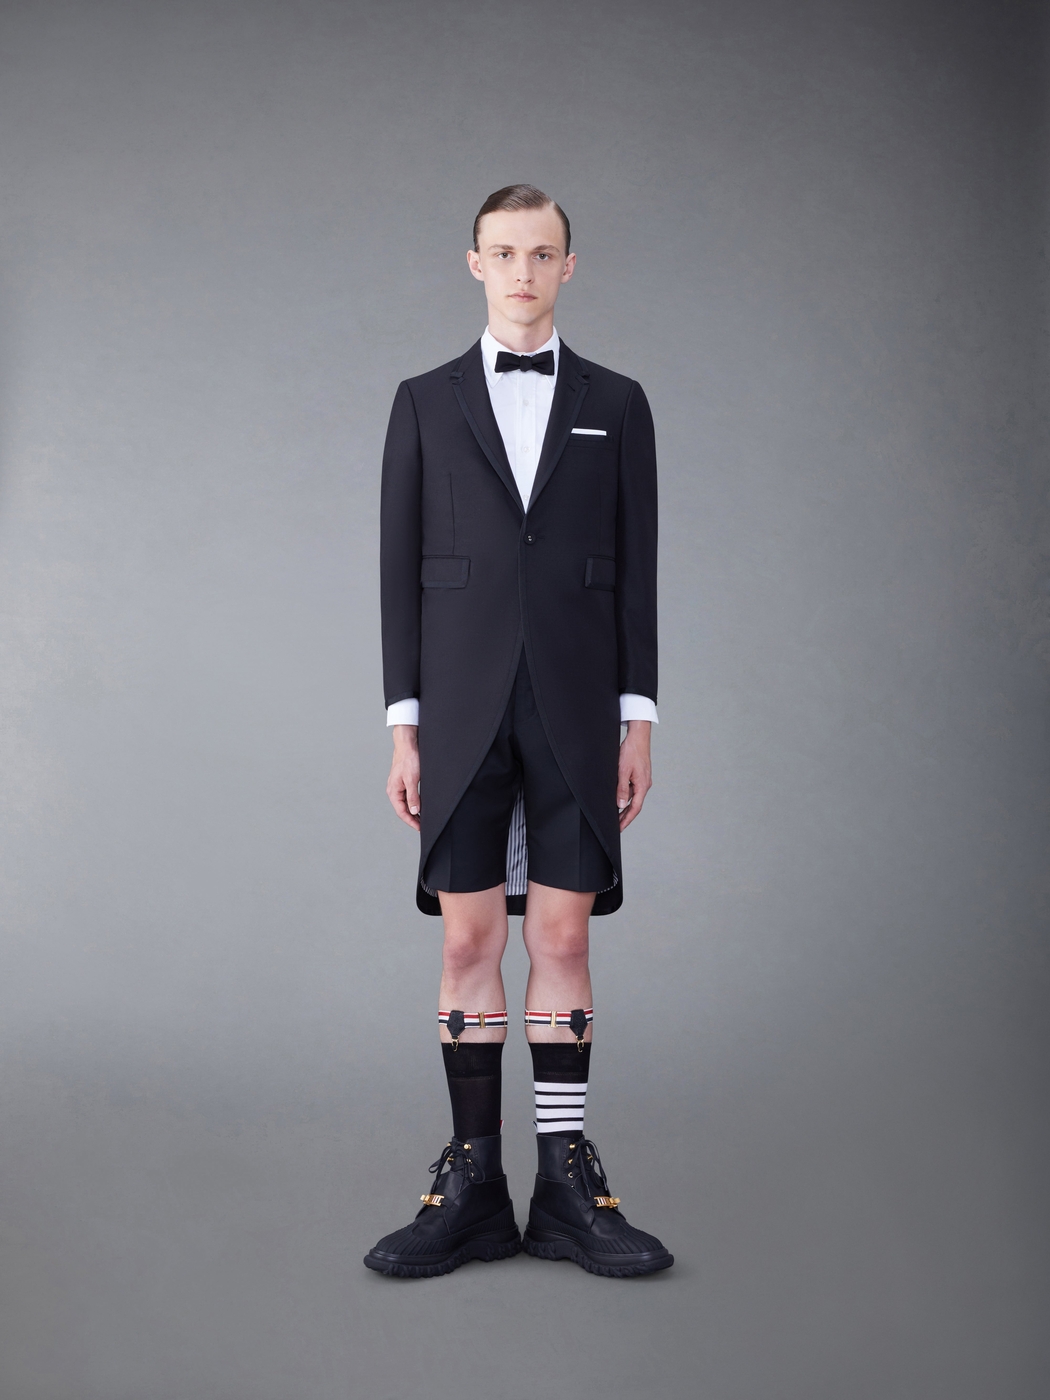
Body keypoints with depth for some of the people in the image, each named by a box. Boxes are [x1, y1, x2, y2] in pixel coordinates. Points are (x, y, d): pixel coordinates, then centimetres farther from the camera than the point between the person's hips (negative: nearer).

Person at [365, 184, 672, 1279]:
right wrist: (403, 727, -1)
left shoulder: (617, 405, 10)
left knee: (562, 938, 2)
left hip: (576, 711, 0)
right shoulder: (425, 403, 9)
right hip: (463, 711, 0)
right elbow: (401, 571, 5)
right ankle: (472, 1182, 9)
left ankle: (567, 1181, 10)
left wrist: (638, 722, 0)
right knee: (468, 942, 1)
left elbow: (635, 571, 7)